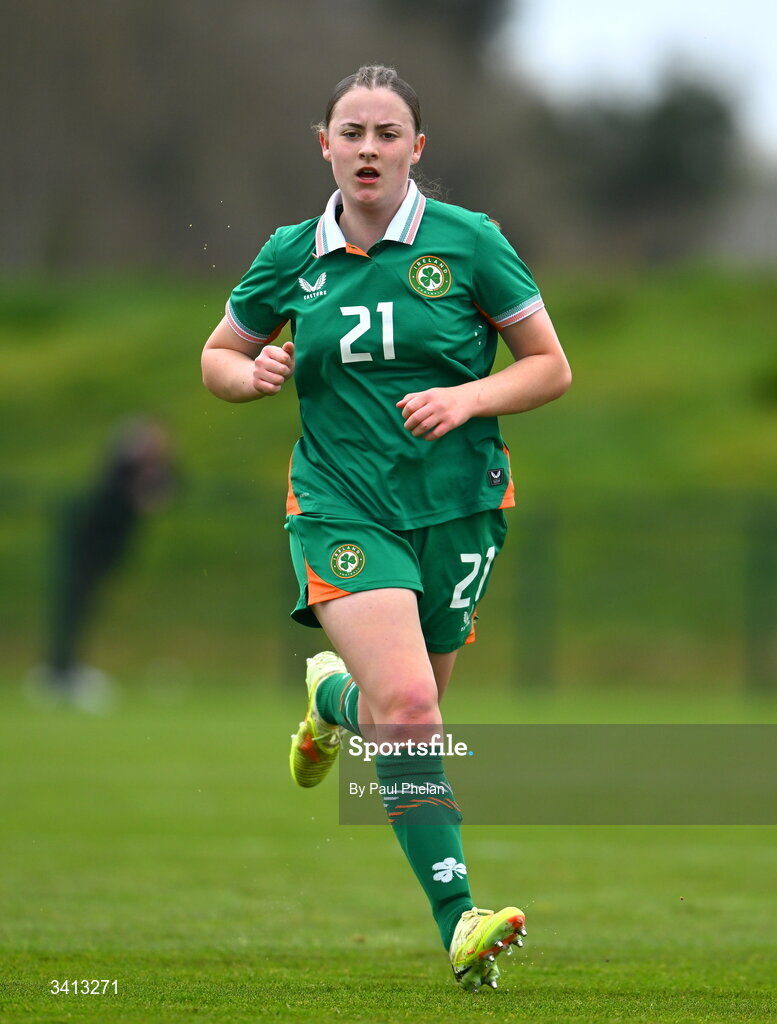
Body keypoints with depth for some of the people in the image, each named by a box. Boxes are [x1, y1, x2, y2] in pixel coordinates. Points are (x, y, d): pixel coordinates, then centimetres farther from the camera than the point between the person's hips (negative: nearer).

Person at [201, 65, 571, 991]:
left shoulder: (468, 242, -3)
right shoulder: (291, 257, 3)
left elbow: (551, 367, 1)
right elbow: (217, 356, 17)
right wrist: (252, 374, -6)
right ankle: (459, 923, -19)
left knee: (401, 716, 11)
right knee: (407, 704, -22)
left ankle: (331, 697, 50)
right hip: (341, 506, -1)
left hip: (457, 506, 1)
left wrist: (468, 399, -16)